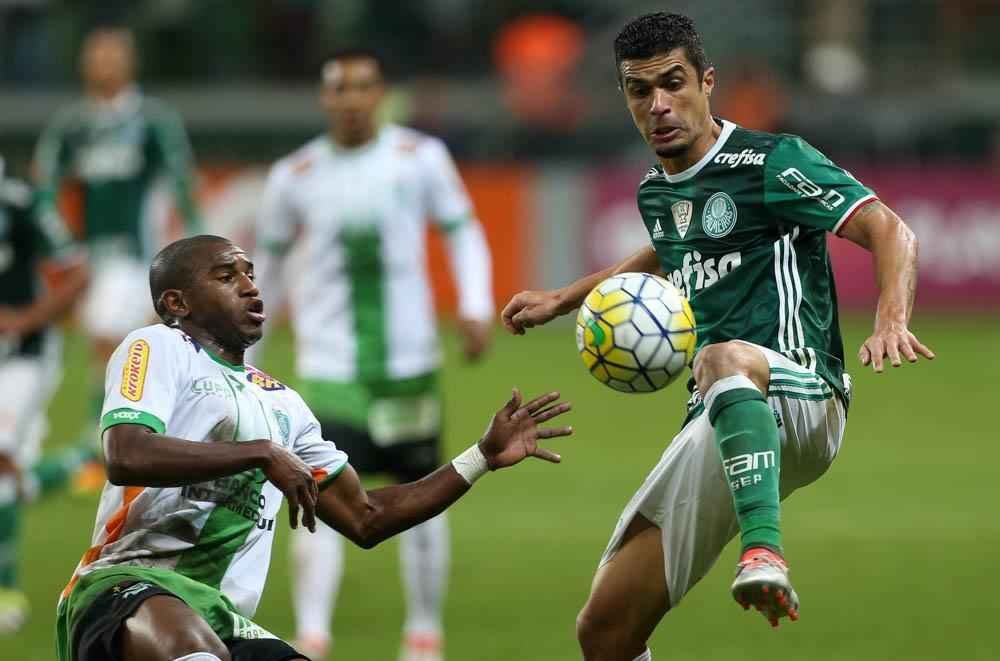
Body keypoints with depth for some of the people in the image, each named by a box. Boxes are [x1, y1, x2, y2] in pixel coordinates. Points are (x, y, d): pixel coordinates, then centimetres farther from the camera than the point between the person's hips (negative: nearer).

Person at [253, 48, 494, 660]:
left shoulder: (421, 157, -2)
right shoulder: (296, 176, 1)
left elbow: (463, 230, 7)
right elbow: (269, 258, 14)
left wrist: (476, 308, -7)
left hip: (410, 360, 1)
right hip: (330, 365, -1)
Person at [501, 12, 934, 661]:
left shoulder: (770, 162, -5)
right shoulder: (655, 192, 17)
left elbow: (891, 231, -14)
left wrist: (891, 321, -32)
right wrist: (564, 299, 44)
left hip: (801, 397, -8)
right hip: (716, 432, 8)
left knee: (726, 360, -45)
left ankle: (765, 553, -61)